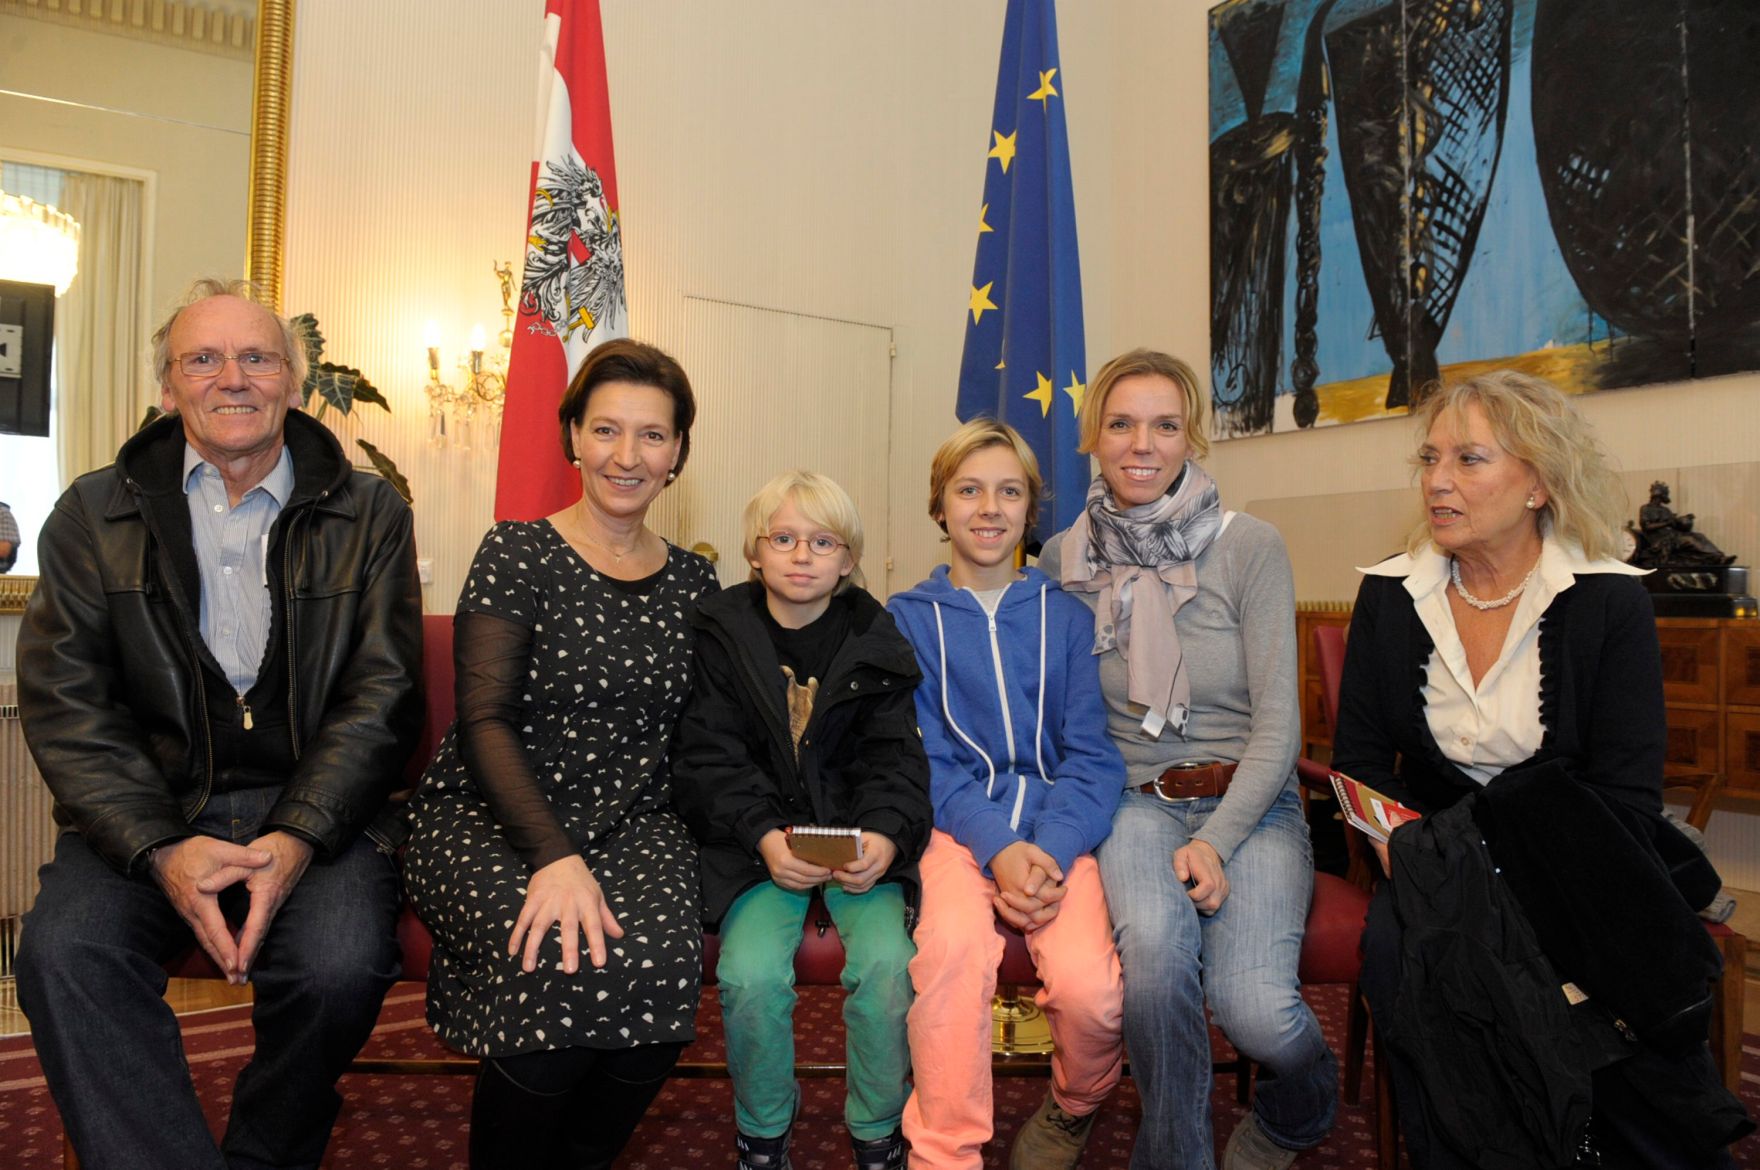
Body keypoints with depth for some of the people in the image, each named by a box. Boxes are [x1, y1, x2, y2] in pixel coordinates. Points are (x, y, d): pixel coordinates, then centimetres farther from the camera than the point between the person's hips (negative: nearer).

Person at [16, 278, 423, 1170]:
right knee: (62, 951, -27)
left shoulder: (369, 514, 6)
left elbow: (383, 695, 0)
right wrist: (161, 847, -14)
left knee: (342, 963, -26)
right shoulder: (93, 513, 9)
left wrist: (299, 837, -14)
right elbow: (63, 701, 1)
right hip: (148, 809, 2)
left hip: (318, 805, -1)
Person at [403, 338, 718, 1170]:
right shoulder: (517, 555, -1)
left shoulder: (693, 584, 10)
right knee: (559, 967, -31)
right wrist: (556, 856, -23)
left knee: (660, 960, -28)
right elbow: (484, 723, -9)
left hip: (633, 825, 3)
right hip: (488, 821, -2)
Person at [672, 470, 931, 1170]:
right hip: (757, 839, 0)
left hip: (859, 836, 1)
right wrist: (764, 837, -19)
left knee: (886, 962, -22)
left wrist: (884, 836, -18)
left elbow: (894, 758, 1)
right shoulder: (721, 634, 1)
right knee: (750, 973, -22)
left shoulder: (876, 641, 4)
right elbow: (711, 760, -3)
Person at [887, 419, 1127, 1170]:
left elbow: (1093, 754, 3)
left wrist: (1051, 849, -16)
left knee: (1092, 991, -24)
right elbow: (924, 759, 1)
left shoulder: (1065, 616, 10)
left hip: (1059, 829, 1)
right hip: (956, 826, -1)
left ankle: (1073, 1108, 12)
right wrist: (998, 846, -16)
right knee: (954, 943, -34)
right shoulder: (907, 618, 8)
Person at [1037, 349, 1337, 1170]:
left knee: (1251, 1003, -23)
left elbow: (1277, 721, -6)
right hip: (1135, 801, 1)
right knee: (1153, 946, -32)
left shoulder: (1251, 548, -4)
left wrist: (1216, 841, -17)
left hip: (1250, 801, -1)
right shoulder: (1064, 559, 3)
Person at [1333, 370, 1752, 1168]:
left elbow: (1627, 798, -7)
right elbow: (1359, 765, 3)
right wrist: (1420, 852, -16)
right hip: (1437, 856, 1)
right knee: (1399, 946, -30)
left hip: (1575, 858, -1)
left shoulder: (1609, 601, -4)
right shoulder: (1389, 595, 2)